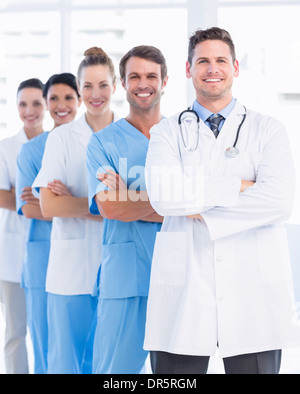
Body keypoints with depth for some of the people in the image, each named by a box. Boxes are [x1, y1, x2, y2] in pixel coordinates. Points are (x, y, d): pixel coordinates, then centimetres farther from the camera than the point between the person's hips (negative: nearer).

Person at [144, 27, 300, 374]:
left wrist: (200, 212, -7)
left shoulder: (267, 130, 9)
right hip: (183, 290, 0)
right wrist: (240, 185, -9)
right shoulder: (168, 133, 11)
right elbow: (162, 195, -9)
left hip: (253, 292, 0)